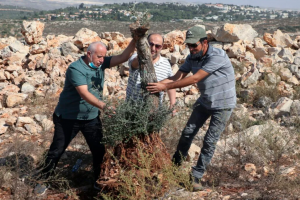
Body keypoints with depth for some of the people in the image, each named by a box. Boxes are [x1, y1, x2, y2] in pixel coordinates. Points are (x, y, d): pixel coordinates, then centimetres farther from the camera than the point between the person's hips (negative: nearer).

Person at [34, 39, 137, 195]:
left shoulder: (100, 64, -5)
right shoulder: (76, 69, -25)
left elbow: (123, 57, -13)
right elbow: (84, 94, -37)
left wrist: (134, 41, -29)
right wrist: (103, 106, -50)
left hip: (91, 117, 6)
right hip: (68, 117, -5)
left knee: (99, 150, 8)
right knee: (57, 150, 8)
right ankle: (43, 181, 26)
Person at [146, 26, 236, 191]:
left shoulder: (217, 56, -27)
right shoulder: (192, 58, -4)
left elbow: (194, 79, -32)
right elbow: (177, 77, -11)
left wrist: (165, 87, -33)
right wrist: (156, 84, -29)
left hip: (222, 104, -6)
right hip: (204, 102, 7)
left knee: (210, 141, -4)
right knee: (187, 132, 6)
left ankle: (196, 176, 5)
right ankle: (175, 165, 20)